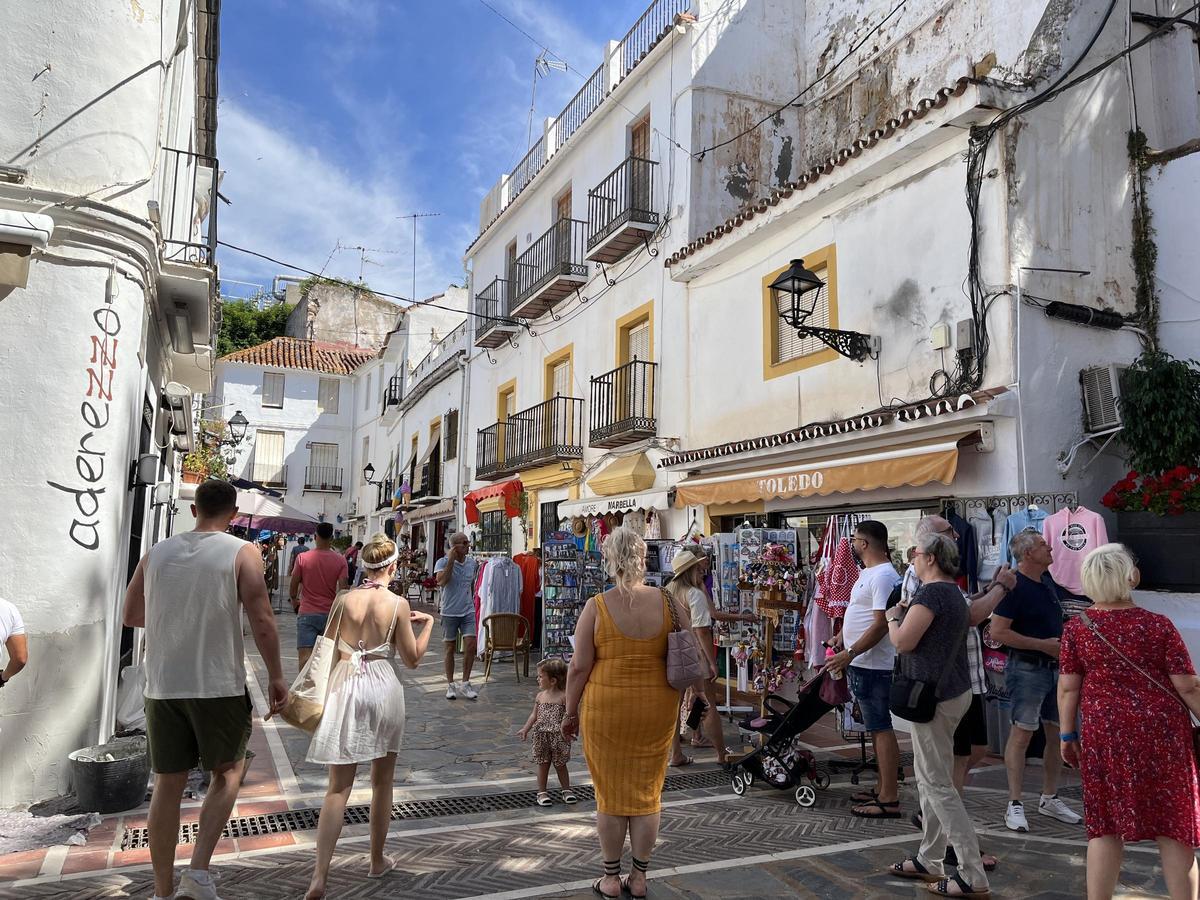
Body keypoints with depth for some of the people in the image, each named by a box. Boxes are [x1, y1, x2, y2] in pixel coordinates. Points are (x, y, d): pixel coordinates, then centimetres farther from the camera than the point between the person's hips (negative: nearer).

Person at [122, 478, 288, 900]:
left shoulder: (157, 553, 6)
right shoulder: (242, 553, -7)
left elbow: (131, 616, 13)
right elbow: (262, 621, -12)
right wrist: (276, 676, -4)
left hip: (163, 686, 4)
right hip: (219, 685, -3)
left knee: (168, 783, 12)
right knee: (226, 774, 14)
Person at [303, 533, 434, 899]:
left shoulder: (345, 599, 0)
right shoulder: (398, 604, -8)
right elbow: (412, 659, -1)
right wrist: (427, 624, 11)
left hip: (345, 687, 2)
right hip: (383, 688, -2)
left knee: (338, 786, 5)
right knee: (382, 781, 16)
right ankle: (378, 861, 29)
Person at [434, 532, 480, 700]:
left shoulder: (472, 563, 5)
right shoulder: (442, 562, -9)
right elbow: (441, 582, -27)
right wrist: (451, 561, -25)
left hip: (468, 611, 3)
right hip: (449, 611, -3)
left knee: (470, 646, -5)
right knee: (449, 647, 8)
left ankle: (465, 683, 9)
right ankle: (450, 685, 19)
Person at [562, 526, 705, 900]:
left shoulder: (596, 606, -11)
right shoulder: (669, 602, -5)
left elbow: (579, 667, -8)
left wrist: (570, 712, 4)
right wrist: (700, 695, 14)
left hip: (606, 709, -2)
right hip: (657, 710, 2)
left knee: (611, 794, 13)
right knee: (647, 792, 16)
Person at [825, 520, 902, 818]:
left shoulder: (883, 576, -19)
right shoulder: (868, 573, 14)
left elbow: (881, 624, -24)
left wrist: (849, 654, -25)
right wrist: (843, 636, 17)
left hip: (873, 667, -10)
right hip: (860, 664, 11)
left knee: (881, 729, -5)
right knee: (877, 728, 16)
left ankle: (889, 800, 0)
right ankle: (883, 789, 26)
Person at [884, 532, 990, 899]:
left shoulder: (931, 592, -19)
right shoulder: (953, 592, 13)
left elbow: (903, 642, -20)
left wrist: (893, 617, -3)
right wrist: (907, 616, 16)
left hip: (935, 695, -11)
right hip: (954, 690, 11)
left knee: (937, 785, -3)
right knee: (930, 779, 18)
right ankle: (930, 861, 28)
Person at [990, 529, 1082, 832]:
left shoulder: (1048, 580, 11)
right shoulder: (1015, 585, -15)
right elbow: (998, 631, -21)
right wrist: (1043, 645, -18)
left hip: (1054, 667, 8)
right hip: (1028, 668, -8)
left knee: (1058, 734, 12)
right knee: (1022, 733, -5)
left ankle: (1050, 798, 25)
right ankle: (1015, 804, 2)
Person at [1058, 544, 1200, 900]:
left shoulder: (1076, 629, -3)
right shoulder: (1159, 625, -6)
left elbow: (1068, 687, -1)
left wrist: (1067, 735, 9)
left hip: (1106, 735, 1)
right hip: (1164, 733, 0)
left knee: (1106, 825, 10)